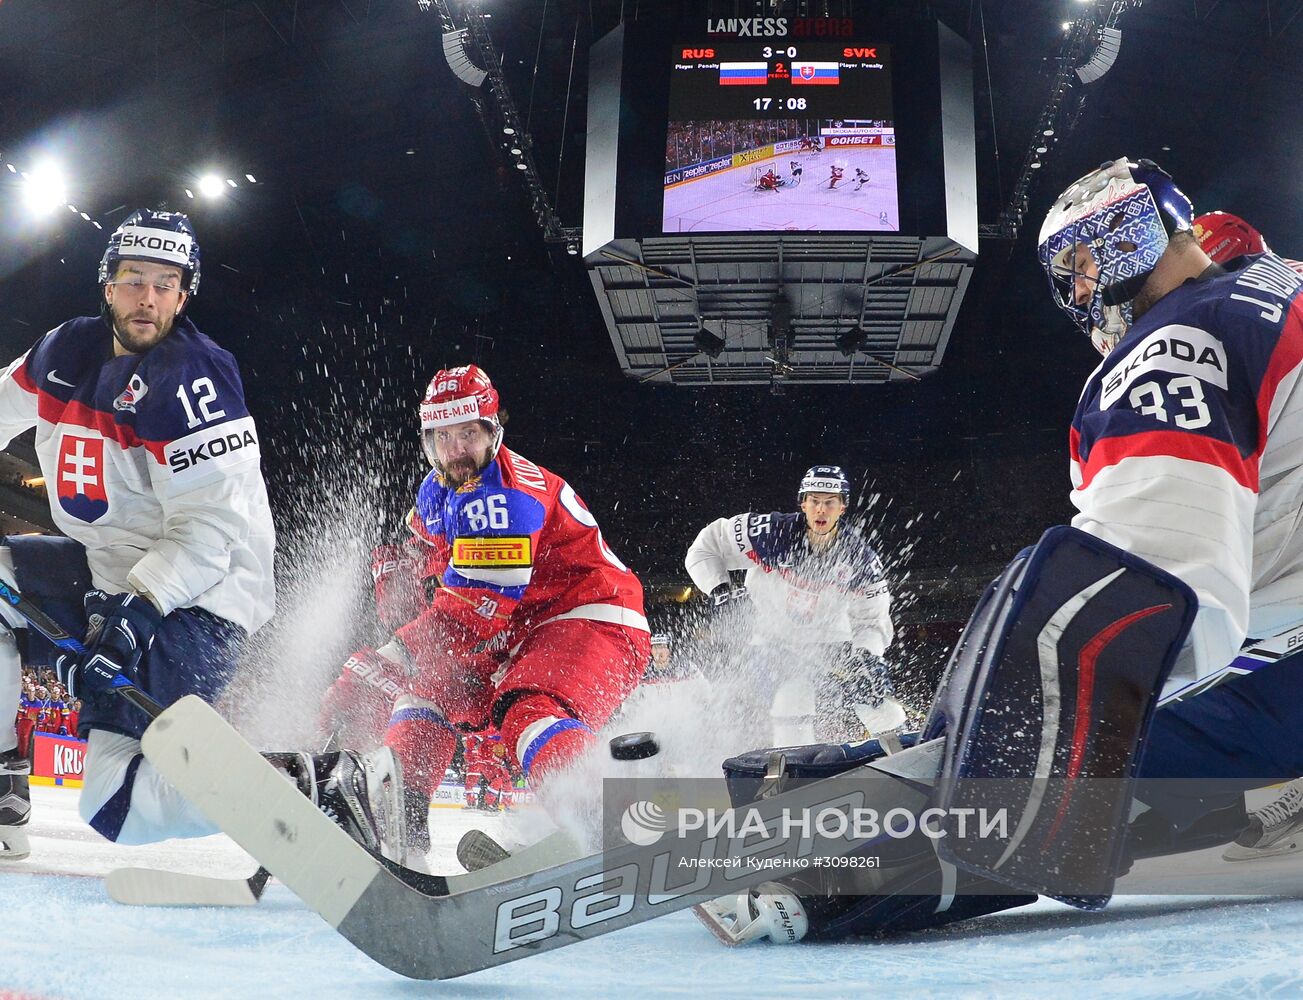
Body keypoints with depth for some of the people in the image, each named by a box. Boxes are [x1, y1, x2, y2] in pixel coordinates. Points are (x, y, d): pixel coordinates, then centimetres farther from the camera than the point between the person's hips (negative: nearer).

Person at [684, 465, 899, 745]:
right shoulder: (774, 533, -21)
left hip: (830, 640, 1)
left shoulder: (859, 556, -15)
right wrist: (718, 588, -23)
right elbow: (706, 545, -9)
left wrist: (868, 654, -26)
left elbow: (871, 620, -7)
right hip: (774, 636, -1)